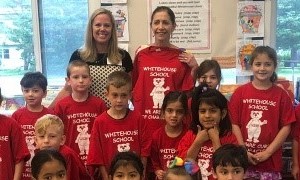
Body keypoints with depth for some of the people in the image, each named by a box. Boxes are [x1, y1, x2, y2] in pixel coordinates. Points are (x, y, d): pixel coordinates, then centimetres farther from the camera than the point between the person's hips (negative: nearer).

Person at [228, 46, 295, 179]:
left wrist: (267, 152, -9)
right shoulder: (240, 93, -1)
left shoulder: (281, 95, -1)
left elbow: (286, 127, -3)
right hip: (244, 158, 0)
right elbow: (234, 123, -2)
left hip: (271, 160, 0)